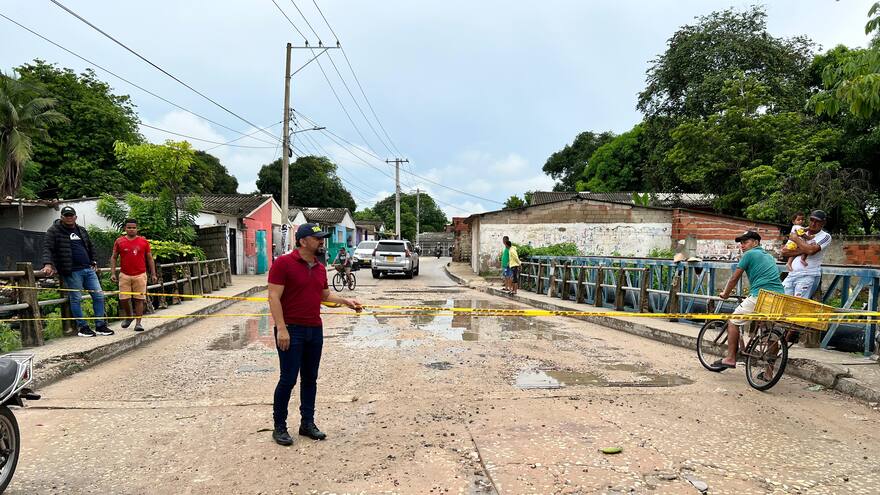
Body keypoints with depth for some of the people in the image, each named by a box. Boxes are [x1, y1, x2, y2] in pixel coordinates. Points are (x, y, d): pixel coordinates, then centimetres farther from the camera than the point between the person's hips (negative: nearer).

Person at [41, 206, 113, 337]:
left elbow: (91, 247, 29)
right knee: (76, 299, -2)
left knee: (99, 296, 3)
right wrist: (48, 264, -23)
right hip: (72, 272, -6)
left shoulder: (81, 230, 18)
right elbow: (47, 248, -8)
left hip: (88, 269, 6)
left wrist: (93, 262, 22)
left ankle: (100, 326, 9)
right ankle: (82, 327, 8)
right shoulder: (54, 231, 0)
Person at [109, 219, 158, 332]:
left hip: (140, 275, -1)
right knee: (123, 299, 2)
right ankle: (129, 316, 28)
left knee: (139, 299, -2)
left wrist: (153, 274, 6)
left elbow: (149, 259, 9)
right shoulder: (119, 241, 4)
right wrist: (113, 273, -1)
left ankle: (138, 323, 2)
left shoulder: (143, 242, 4)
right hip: (124, 275, 1)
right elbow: (113, 257, 9)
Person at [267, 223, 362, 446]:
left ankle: (307, 423, 23)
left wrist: (345, 301, 6)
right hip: (291, 330, -7)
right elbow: (274, 297, -14)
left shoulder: (320, 268, 11)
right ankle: (279, 427, 13)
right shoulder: (283, 263, -11)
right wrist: (281, 328, -20)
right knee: (288, 379, -1)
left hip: (315, 330, 7)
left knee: (310, 378, 12)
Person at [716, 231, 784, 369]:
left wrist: (725, 294, 21)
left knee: (734, 321, 5)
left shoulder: (749, 254, 4)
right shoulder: (769, 256, 27)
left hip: (760, 296, -8)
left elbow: (734, 279, 5)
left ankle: (730, 358, 3)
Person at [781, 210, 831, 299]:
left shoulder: (825, 236, 4)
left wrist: (796, 239, -2)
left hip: (809, 276, -5)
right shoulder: (801, 233, 18)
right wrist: (802, 250, -8)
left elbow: (811, 250, -17)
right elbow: (784, 251, 7)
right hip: (792, 274, 5)